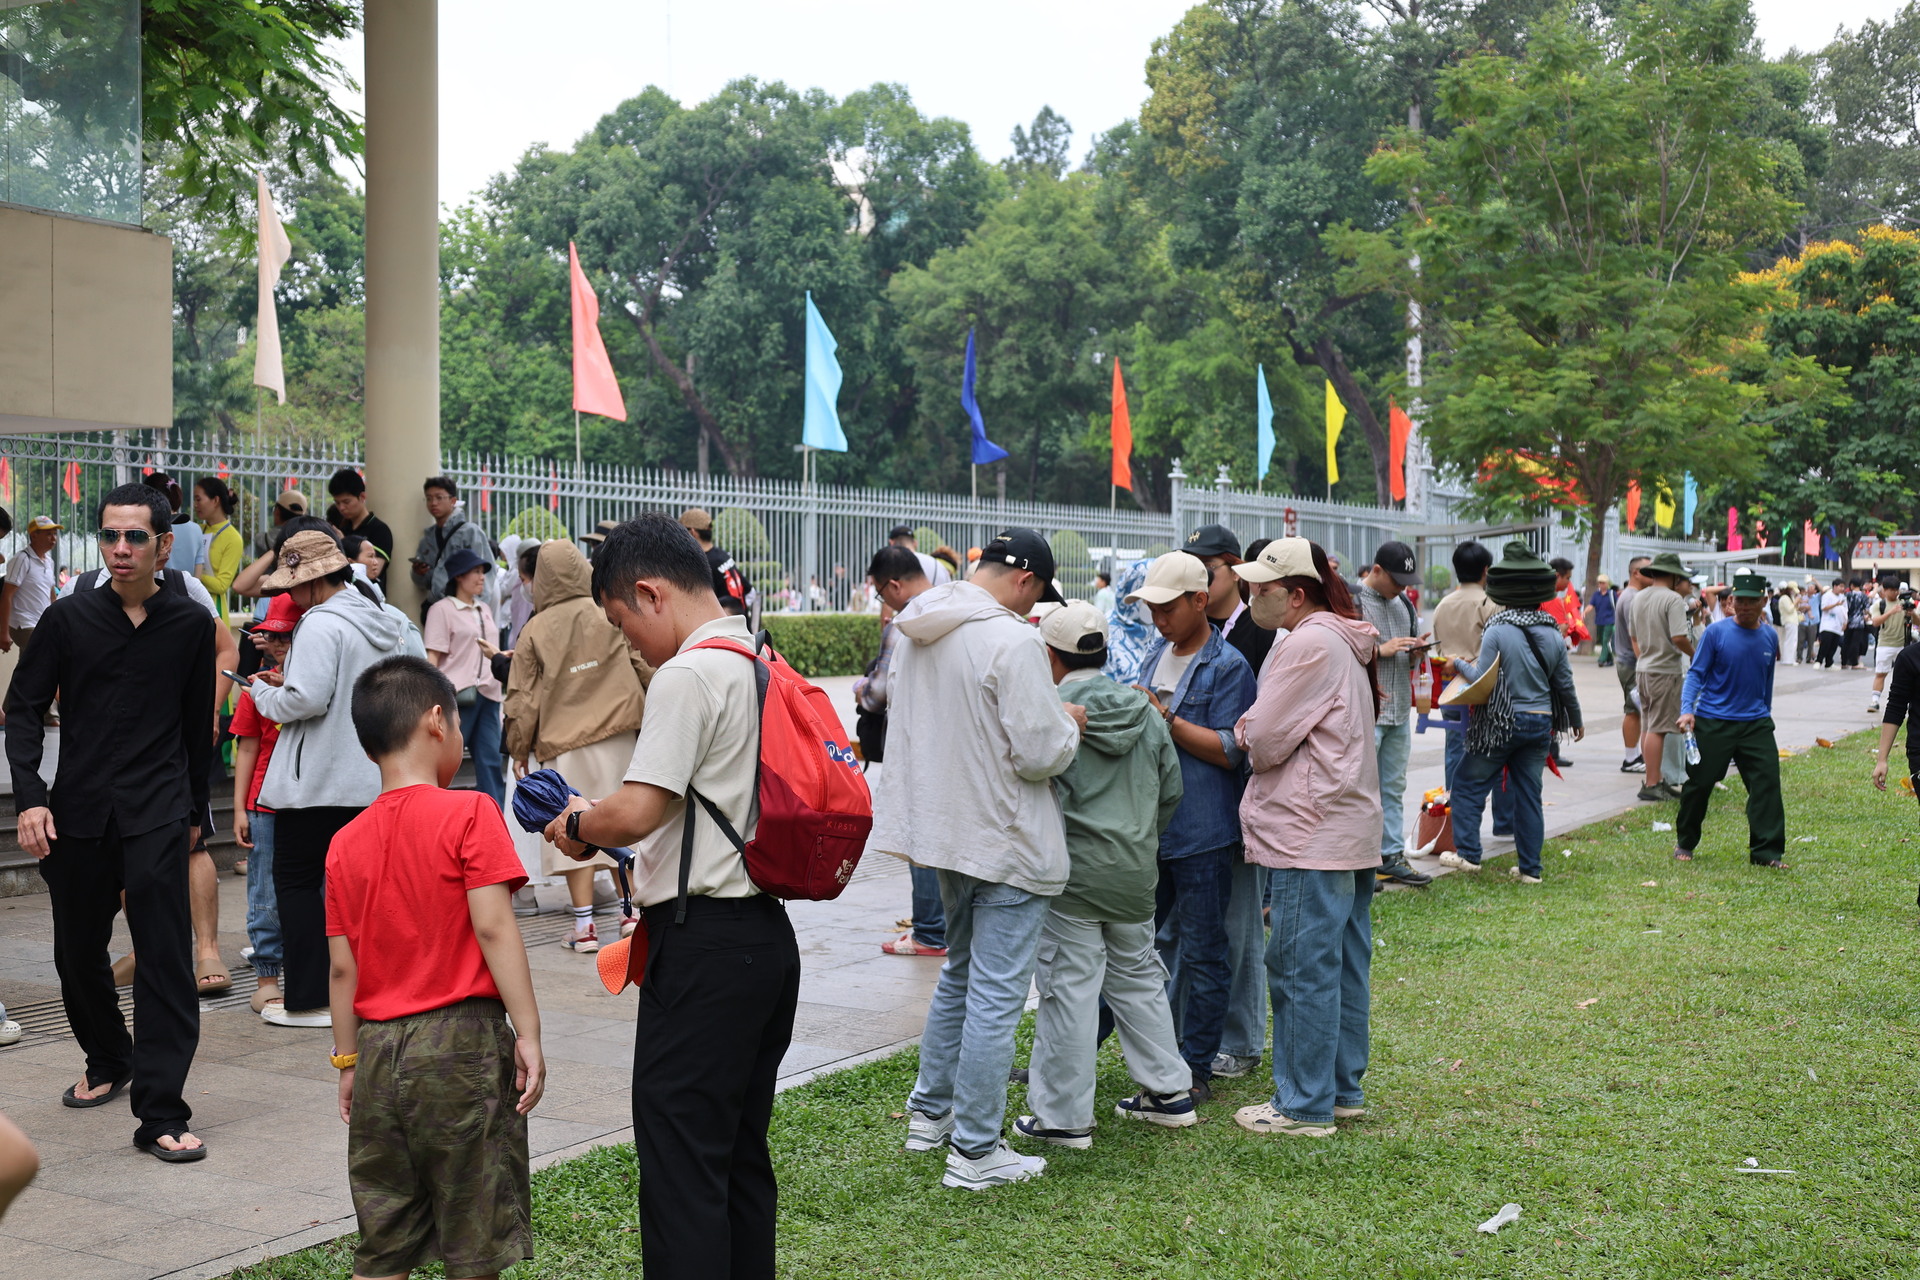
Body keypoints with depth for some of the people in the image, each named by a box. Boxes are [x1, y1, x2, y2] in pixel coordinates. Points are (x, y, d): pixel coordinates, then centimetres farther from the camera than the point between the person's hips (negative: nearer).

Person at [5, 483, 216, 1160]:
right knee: (78, 952, 15)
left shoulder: (191, 624, 2)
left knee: (165, 959, -9)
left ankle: (162, 1116, -8)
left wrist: (195, 809, 16)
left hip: (157, 812, -2)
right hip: (76, 810, 2)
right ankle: (108, 1061, 40)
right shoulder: (68, 618, 1)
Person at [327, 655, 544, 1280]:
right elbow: (493, 928, -16)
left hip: (380, 1047, 5)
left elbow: (342, 966, 7)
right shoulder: (468, 814, -8)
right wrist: (528, 1032, -14)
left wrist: (349, 1062, 15)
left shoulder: (345, 842, 7)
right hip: (462, 1039, -5)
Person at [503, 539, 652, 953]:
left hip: (563, 745, -1)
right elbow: (646, 668, 4)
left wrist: (518, 750, 13)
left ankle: (584, 926, 1)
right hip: (617, 737, 1)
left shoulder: (535, 630, -1)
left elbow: (522, 698, 2)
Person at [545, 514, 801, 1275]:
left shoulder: (687, 676, -15)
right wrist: (635, 852, 17)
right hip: (768, 933, 9)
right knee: (741, 1151, 17)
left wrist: (576, 824, -2)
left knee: (679, 1160, -4)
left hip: (704, 941, -9)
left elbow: (635, 812, -22)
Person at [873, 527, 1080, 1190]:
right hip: (1004, 842, -9)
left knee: (959, 973, 25)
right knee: (996, 994, 0)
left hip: (944, 827, 9)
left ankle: (930, 1113, 34)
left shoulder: (919, 632, 5)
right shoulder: (1012, 640, -21)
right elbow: (1038, 754, -23)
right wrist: (1069, 724, -1)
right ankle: (975, 1150, 7)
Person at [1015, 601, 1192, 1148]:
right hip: (1136, 872, 6)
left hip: (1072, 872, -6)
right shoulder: (1144, 712, 6)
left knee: (1069, 990, 0)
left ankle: (1064, 1117, 6)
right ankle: (1168, 1090, 26)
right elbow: (1170, 789, 12)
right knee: (1138, 978, 19)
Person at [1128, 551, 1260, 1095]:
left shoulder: (1228, 667, -9)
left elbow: (1231, 751, -15)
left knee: (1202, 952, 3)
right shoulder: (1156, 655, 14)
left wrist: (1164, 718, -19)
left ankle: (1195, 1069, 12)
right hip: (1149, 826, 7)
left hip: (1202, 832, -7)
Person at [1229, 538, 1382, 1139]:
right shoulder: (1346, 641, 17)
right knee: (1344, 966, 15)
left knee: (1302, 971, -3)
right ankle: (1343, 1089, 24)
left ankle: (1304, 1106, 3)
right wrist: (1258, 733, 8)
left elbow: (1264, 741, -16)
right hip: (1352, 829, 10)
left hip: (1311, 836, -10)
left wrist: (1245, 731, 4)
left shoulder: (1308, 644, -15)